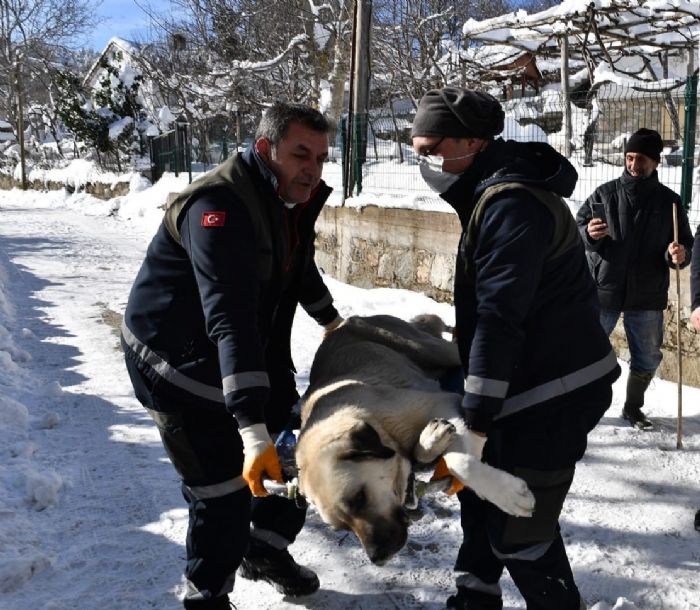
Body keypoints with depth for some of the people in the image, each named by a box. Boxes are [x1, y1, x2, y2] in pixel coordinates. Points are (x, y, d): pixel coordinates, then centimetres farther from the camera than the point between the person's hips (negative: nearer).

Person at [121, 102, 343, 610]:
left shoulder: (291, 199, -1)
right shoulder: (220, 207, -31)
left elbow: (301, 269, 21)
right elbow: (230, 321, -41)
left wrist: (332, 321, 35)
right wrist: (252, 430, -47)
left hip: (255, 353, 9)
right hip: (178, 359, -9)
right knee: (225, 488, -7)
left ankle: (265, 549, 39)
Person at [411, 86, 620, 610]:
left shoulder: (511, 203, -22)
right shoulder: (493, 191, 13)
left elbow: (500, 316, -27)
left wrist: (475, 416, -25)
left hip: (554, 391, -11)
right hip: (531, 379, 11)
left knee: (517, 528, -6)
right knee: (481, 485, 21)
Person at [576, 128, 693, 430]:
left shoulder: (668, 201, 1)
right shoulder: (605, 194, -3)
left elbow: (685, 244, 6)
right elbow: (577, 225, 3)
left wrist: (679, 254, -17)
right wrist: (588, 233, -20)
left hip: (648, 297, 2)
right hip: (603, 291, -2)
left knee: (647, 359, 13)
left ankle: (633, 408, 34)